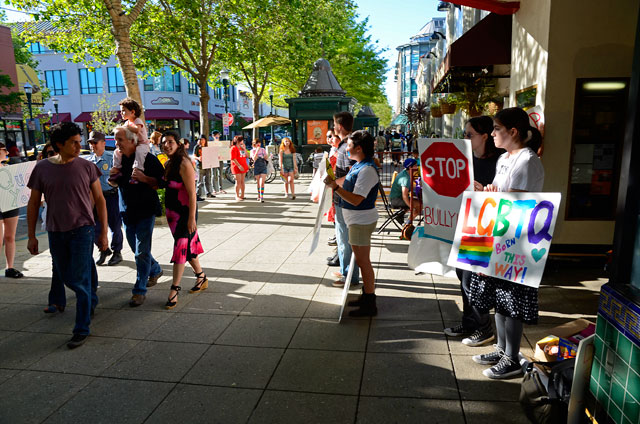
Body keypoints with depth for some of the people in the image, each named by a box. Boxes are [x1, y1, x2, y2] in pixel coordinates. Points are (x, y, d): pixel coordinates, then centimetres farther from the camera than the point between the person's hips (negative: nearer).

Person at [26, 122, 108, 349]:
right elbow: (33, 203, 7)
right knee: (66, 277, 15)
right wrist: (31, 236, 5)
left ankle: (82, 330, 5)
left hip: (82, 230, -3)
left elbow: (100, 200, 1)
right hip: (56, 233, 3)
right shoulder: (42, 168, -1)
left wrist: (103, 232, -1)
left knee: (80, 281, -4)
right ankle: (91, 300, 41)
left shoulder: (87, 167, -5)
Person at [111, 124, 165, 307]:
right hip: (127, 212, 7)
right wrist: (113, 177, -3)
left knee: (141, 252, -6)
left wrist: (144, 178, -25)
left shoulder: (148, 159, -10)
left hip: (145, 211, -6)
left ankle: (140, 290, 2)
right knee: (136, 249, 16)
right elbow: (116, 184, 20)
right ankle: (155, 270, 41)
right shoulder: (119, 159, 8)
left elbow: (162, 182, -9)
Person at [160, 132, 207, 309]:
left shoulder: (184, 164, -17)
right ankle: (201, 278, 32)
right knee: (188, 245, 16)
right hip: (172, 212, 9)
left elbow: (192, 193, -20)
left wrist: (192, 218, -23)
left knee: (181, 248, -6)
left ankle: (174, 291, -1)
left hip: (184, 211, -9)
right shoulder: (168, 164, 10)